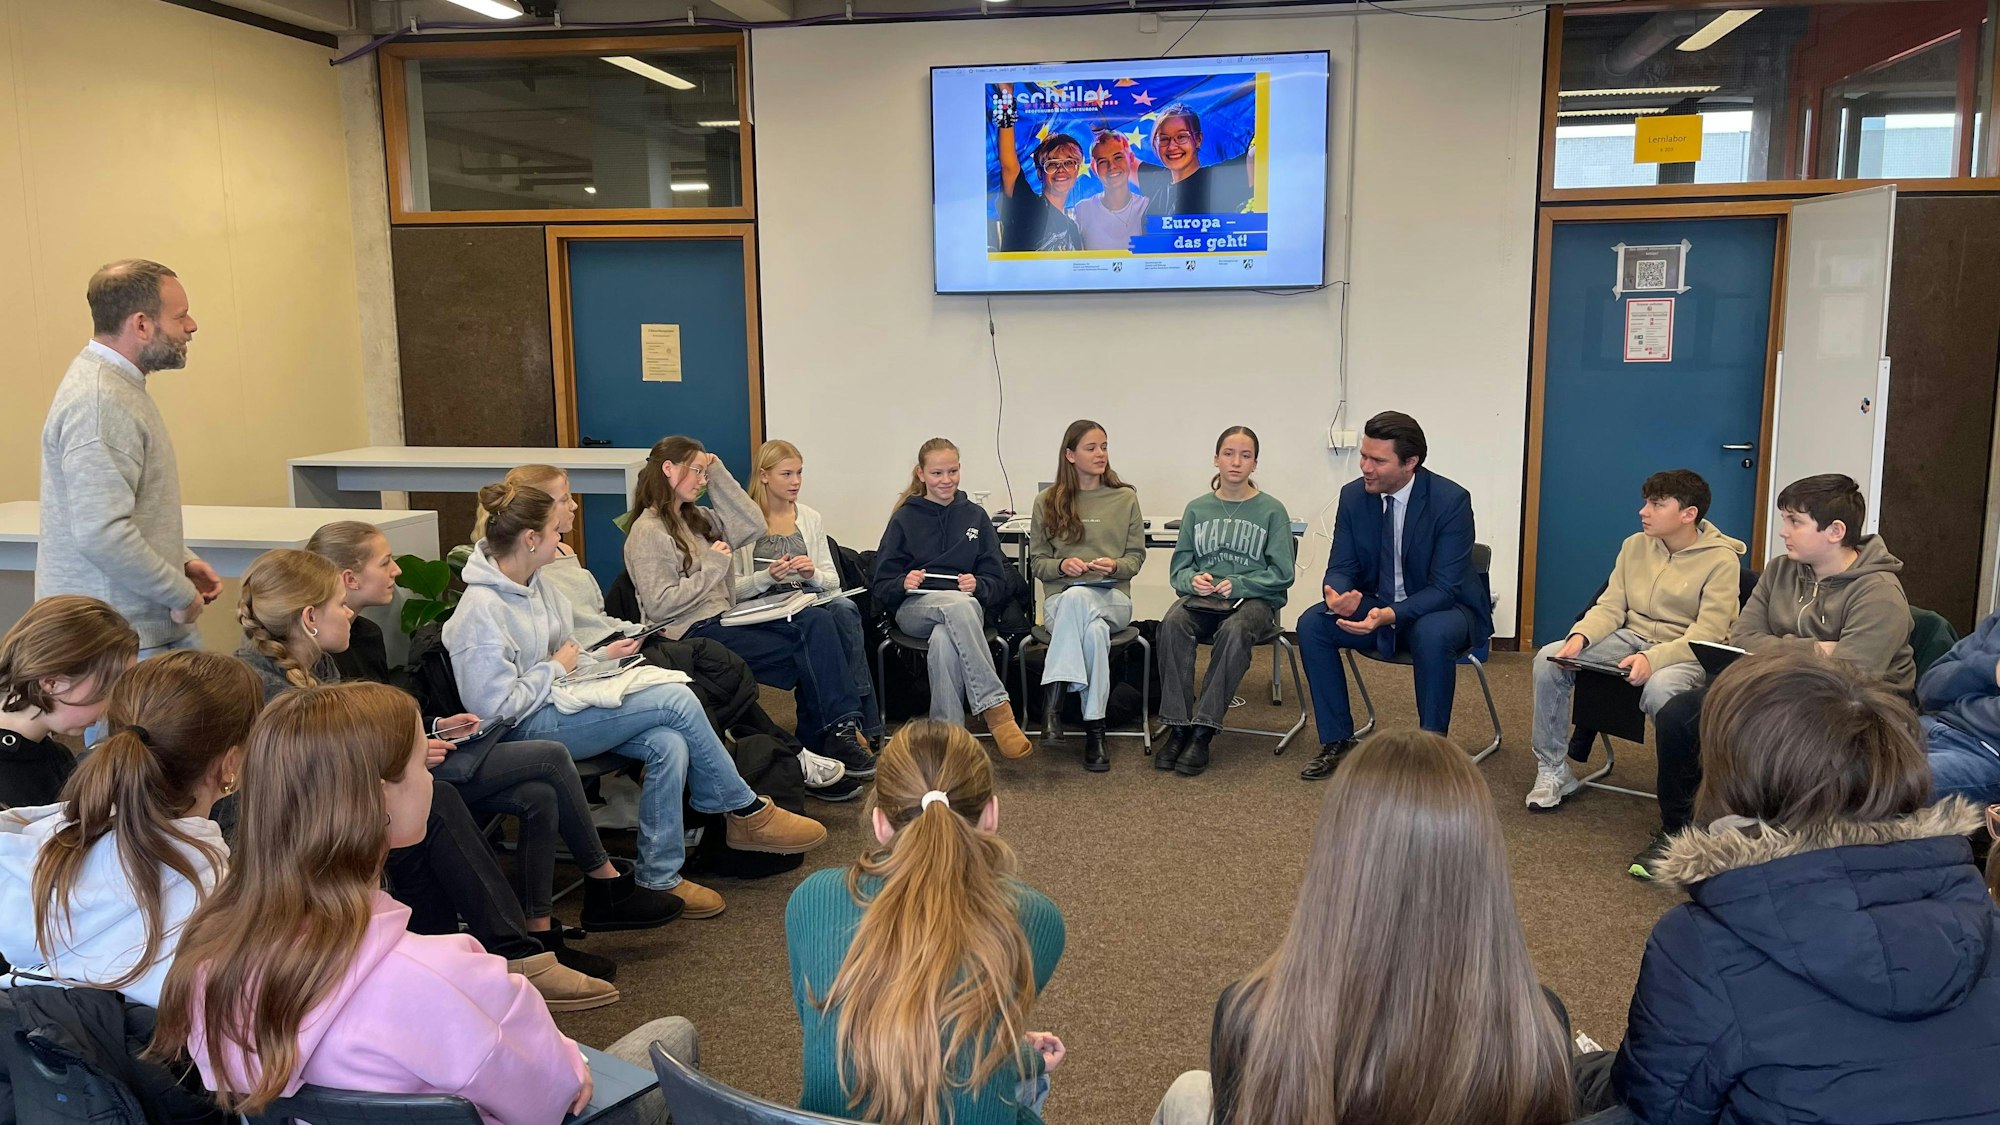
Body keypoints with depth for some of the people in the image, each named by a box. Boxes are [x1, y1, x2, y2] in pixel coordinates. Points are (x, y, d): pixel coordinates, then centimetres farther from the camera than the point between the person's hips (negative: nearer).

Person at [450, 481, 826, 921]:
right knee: (677, 700, -20)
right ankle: (747, 812, -3)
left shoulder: (532, 585, 10)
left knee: (668, 744, -20)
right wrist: (556, 668, -12)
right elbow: (495, 706, -20)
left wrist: (600, 657, 4)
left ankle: (659, 877, -9)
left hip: (559, 698, 9)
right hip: (529, 729, -9)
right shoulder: (480, 611, -18)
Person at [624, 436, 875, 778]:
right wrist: (713, 565, -10)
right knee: (808, 652, -17)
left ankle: (836, 733, -18)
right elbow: (660, 606, -15)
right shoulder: (647, 532, -6)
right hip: (692, 634, -8)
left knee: (817, 620, -15)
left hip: (726, 620, 8)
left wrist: (717, 472, 8)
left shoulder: (696, 519, 19)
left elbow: (753, 527, 8)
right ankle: (832, 738, -7)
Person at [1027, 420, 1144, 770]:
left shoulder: (1125, 498, 12)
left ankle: (1054, 695, -34)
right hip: (1060, 596, 0)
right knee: (1094, 630, -38)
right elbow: (1037, 562, 11)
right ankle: (1094, 729, -35)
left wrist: (1116, 566, -11)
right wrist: (1061, 565, -10)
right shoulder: (1048, 501, 10)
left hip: (1112, 596, 0)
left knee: (1076, 598, -38)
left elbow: (1136, 556, 12)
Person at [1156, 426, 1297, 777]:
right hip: (1202, 596, 2)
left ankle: (1203, 731, -33)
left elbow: (1281, 574, 0)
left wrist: (1237, 584, -15)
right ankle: (1177, 727, -29)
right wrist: (1193, 580, -12)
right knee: (1172, 624, -32)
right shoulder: (1197, 508, 11)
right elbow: (1179, 567, 11)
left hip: (1254, 598, -2)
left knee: (1235, 631, -37)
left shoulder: (1271, 510, 3)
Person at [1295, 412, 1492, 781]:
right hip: (1375, 604, 5)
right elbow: (1341, 567, -2)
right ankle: (1336, 741, -7)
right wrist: (1337, 595, -28)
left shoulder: (1451, 500, -21)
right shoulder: (1354, 495, -6)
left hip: (1443, 609, -5)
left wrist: (1391, 615, -40)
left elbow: (1444, 588, -23)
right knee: (1311, 623, -18)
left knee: (1432, 635, -38)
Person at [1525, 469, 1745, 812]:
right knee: (1548, 659, -16)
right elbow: (1610, 607, 6)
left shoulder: (1721, 559, -10)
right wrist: (1580, 636, -16)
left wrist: (1652, 658, -33)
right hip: (1631, 637, 6)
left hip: (1687, 653, -6)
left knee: (1659, 687, -40)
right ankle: (1552, 771, -6)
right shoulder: (1635, 545, 7)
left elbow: (1707, 634, -17)